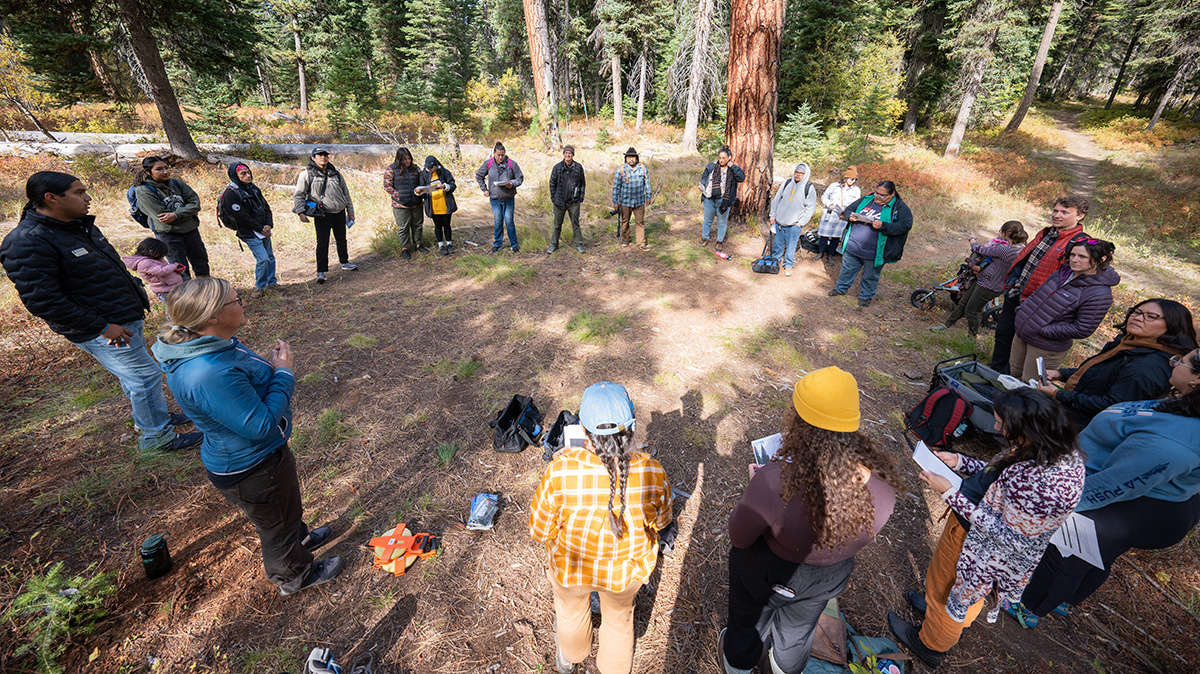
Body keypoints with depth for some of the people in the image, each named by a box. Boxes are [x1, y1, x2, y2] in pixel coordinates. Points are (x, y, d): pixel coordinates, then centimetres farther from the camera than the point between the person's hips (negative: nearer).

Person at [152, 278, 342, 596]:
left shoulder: (213, 344, -6)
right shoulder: (209, 375, -39)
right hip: (251, 470, -9)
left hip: (259, 454, 9)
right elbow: (261, 425, -33)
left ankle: (300, 538, 61)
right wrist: (283, 373, -25)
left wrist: (270, 364, -5)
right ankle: (295, 576, 44)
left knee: (288, 507, 34)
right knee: (276, 524, 18)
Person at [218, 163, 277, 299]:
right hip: (249, 233, -8)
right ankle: (259, 287, 3)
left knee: (270, 256, 13)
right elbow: (242, 217, -17)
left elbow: (266, 207, 12)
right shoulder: (231, 194, -15)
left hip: (263, 230, 8)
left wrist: (269, 225, -4)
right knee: (263, 258, -14)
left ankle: (272, 283, 28)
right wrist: (261, 228, -13)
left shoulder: (253, 188, 9)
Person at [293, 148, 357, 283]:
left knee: (341, 239, 15)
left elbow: (346, 193, 18)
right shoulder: (307, 174, -1)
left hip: (340, 213, 4)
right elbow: (299, 195, -1)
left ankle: (344, 262, 35)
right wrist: (300, 212, -12)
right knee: (322, 242, -6)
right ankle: (321, 272, -1)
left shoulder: (336, 174, 11)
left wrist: (350, 211, 16)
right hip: (322, 214, -4)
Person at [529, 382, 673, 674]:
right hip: (627, 569, 0)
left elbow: (540, 530, -18)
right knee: (619, 618, 34)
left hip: (572, 566, 0)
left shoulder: (560, 472, -37)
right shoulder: (652, 473, -32)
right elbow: (660, 522, -11)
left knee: (571, 610, 35)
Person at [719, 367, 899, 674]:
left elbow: (739, 538, -25)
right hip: (830, 578, 4)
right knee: (798, 629, 37)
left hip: (769, 574, -4)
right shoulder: (882, 477, -27)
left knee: (749, 621, 32)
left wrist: (759, 487, -10)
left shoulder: (774, 482, -43)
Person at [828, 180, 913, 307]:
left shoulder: (900, 207, -8)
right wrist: (850, 216, -11)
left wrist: (883, 226, -28)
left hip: (874, 253, -3)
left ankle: (866, 296, 31)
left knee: (870, 276, 13)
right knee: (847, 269, 18)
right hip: (852, 247, 3)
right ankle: (841, 288, 38)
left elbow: (906, 225, -17)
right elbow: (848, 209, 13)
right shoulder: (866, 200, 4)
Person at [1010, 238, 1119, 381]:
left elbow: (1082, 330, -20)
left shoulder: (1099, 294, -20)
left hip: (1046, 348, -7)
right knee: (1014, 376, 22)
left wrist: (1042, 329, -21)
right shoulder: (1064, 272, 1)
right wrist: (1022, 310, 4)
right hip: (1021, 335, 7)